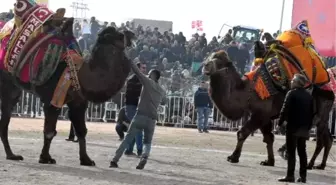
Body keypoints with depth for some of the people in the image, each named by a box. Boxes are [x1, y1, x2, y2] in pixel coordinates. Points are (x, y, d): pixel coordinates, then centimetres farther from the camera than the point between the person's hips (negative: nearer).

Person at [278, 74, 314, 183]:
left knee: (291, 152, -5)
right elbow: (312, 112, 13)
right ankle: (303, 176, 10)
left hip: (293, 126, -6)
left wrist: (280, 122, -5)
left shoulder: (292, 93, -9)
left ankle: (290, 175, -8)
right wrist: (308, 126, 18)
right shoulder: (308, 96, 11)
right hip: (304, 127, 6)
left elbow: (285, 109, -15)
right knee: (302, 152, 10)